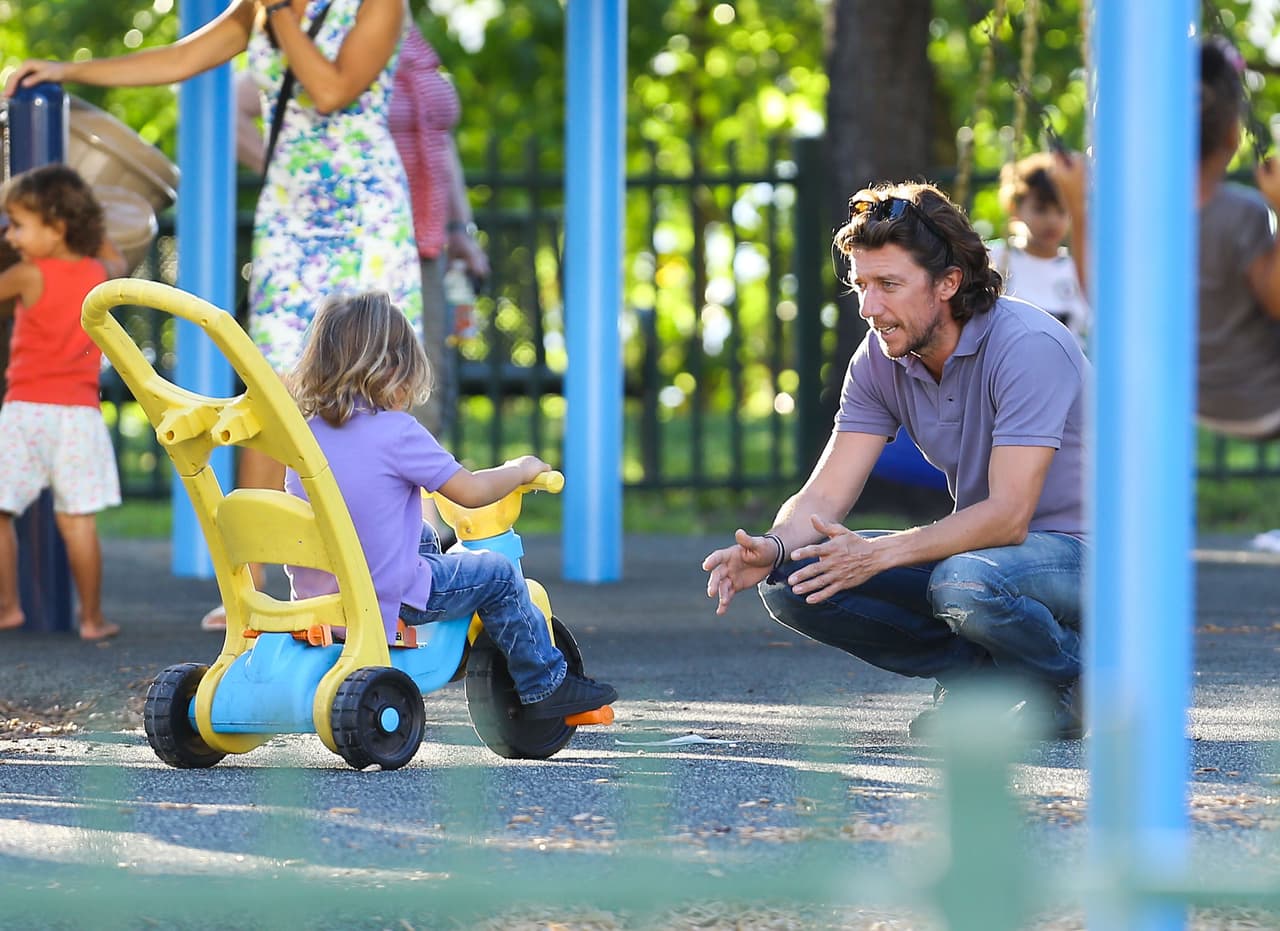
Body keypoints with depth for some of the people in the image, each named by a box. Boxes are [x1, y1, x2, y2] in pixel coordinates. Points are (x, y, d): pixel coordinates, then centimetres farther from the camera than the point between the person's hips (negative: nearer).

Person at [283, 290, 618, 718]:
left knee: (424, 536, 32)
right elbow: (471, 491, -13)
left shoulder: (308, 431, 4)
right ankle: (546, 685, 20)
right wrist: (521, 470, 6)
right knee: (498, 574, 10)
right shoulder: (396, 431, -17)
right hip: (388, 598, -8)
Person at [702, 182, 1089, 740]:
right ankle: (981, 673, -1)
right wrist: (772, 548, -28)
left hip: (1077, 552, -7)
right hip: (979, 550, 7)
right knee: (790, 583, -11)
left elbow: (1007, 516, -29)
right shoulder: (881, 359, -2)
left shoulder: (1028, 347, -23)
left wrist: (880, 554, -36)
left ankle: (1071, 677, -8)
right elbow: (825, 496, -6)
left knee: (962, 582, -40)